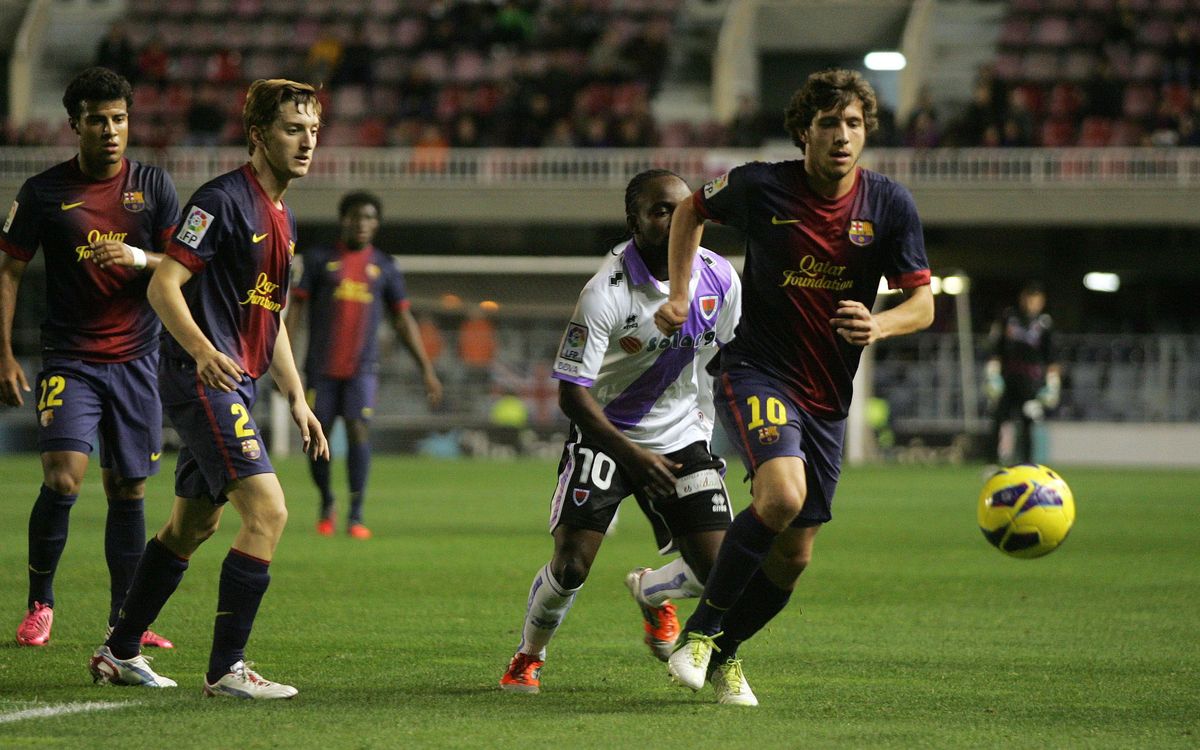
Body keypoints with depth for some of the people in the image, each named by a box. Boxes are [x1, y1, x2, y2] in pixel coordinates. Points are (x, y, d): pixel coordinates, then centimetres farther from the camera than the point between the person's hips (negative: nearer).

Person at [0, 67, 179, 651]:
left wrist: (140, 259, -18)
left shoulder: (153, 185, 5)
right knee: (62, 480, -16)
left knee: (128, 489, 4)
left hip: (136, 359, 2)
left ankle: (124, 619, 13)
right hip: (69, 358, -2)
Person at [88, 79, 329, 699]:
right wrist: (203, 351, -34)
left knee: (193, 523, 15)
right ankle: (225, 670, -14)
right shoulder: (223, 200, -12)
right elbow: (163, 285, -18)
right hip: (203, 379, -10)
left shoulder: (281, 217, 17)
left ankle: (118, 654, 26)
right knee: (268, 510, -17)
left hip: (235, 385, 10)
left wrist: (297, 399, 21)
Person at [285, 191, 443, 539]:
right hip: (322, 366, 0)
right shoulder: (320, 259, 5)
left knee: (358, 429, -14)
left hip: (362, 367, 0)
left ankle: (356, 516, -12)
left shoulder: (384, 267, 9)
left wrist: (427, 370, 7)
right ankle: (326, 503, 25)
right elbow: (295, 308, 3)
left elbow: (403, 320, 12)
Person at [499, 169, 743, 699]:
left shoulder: (719, 279, -8)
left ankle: (651, 592, 29)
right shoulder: (606, 293, -23)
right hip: (605, 435, -4)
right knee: (570, 567, -12)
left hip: (683, 437, 4)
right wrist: (632, 455, -29)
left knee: (717, 571, -7)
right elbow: (571, 393, -22)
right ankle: (528, 657, 19)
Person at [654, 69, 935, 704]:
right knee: (783, 493, -31)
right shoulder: (760, 187, -9)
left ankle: (722, 652, 33)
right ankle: (699, 630, -15)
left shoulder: (890, 205, -5)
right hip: (756, 371, -4)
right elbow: (692, 209, 12)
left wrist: (879, 325, -25)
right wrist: (678, 294, 6)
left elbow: (923, 303, -3)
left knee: (793, 556, 7)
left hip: (827, 397, 4)